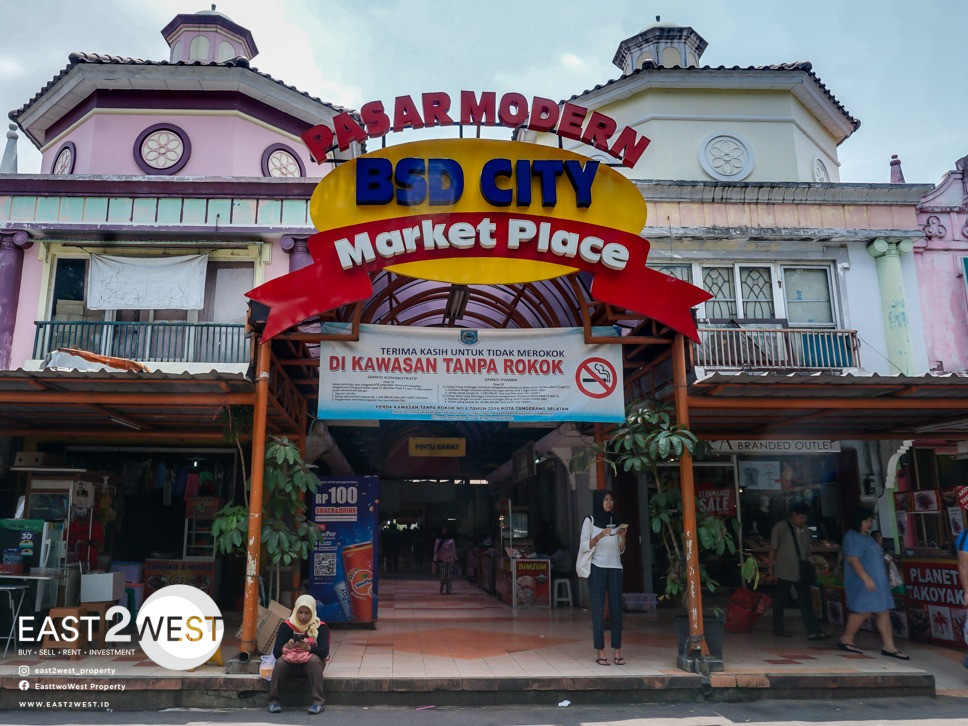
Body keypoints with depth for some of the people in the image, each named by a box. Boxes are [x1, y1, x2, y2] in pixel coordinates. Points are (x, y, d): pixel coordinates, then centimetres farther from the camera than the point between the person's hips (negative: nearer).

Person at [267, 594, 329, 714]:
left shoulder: (320, 627, -9)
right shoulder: (286, 626, -7)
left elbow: (324, 651, -21)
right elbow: (276, 652, -13)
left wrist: (308, 647, -39)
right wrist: (287, 647, -35)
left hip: (310, 663, -1)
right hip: (290, 662, 1)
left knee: (314, 660, -34)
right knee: (280, 662, -30)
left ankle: (319, 702, -31)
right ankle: (273, 701, -18)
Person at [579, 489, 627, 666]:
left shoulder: (616, 522, 13)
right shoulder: (590, 521, 2)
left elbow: (621, 551, 14)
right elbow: (583, 546, -5)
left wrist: (623, 537, -5)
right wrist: (599, 536, -19)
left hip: (615, 568, 4)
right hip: (597, 569, -4)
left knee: (617, 609, -1)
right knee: (598, 610, -4)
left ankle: (617, 652, 4)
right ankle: (600, 653, -2)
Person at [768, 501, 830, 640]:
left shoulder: (805, 530, 10)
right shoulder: (780, 527, -6)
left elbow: (807, 551, 17)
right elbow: (773, 549, -5)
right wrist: (770, 568, -7)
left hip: (801, 572, 5)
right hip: (784, 571, -5)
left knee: (806, 601, 1)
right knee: (781, 600, 4)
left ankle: (813, 631, 1)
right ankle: (778, 628, 18)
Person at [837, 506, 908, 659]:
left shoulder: (866, 537, 19)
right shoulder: (852, 537, -13)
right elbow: (853, 559, -23)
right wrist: (866, 578, -29)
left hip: (877, 582, 10)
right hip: (862, 583, -10)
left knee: (884, 612, 6)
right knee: (862, 611, -8)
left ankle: (888, 646, 8)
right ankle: (846, 640, 5)